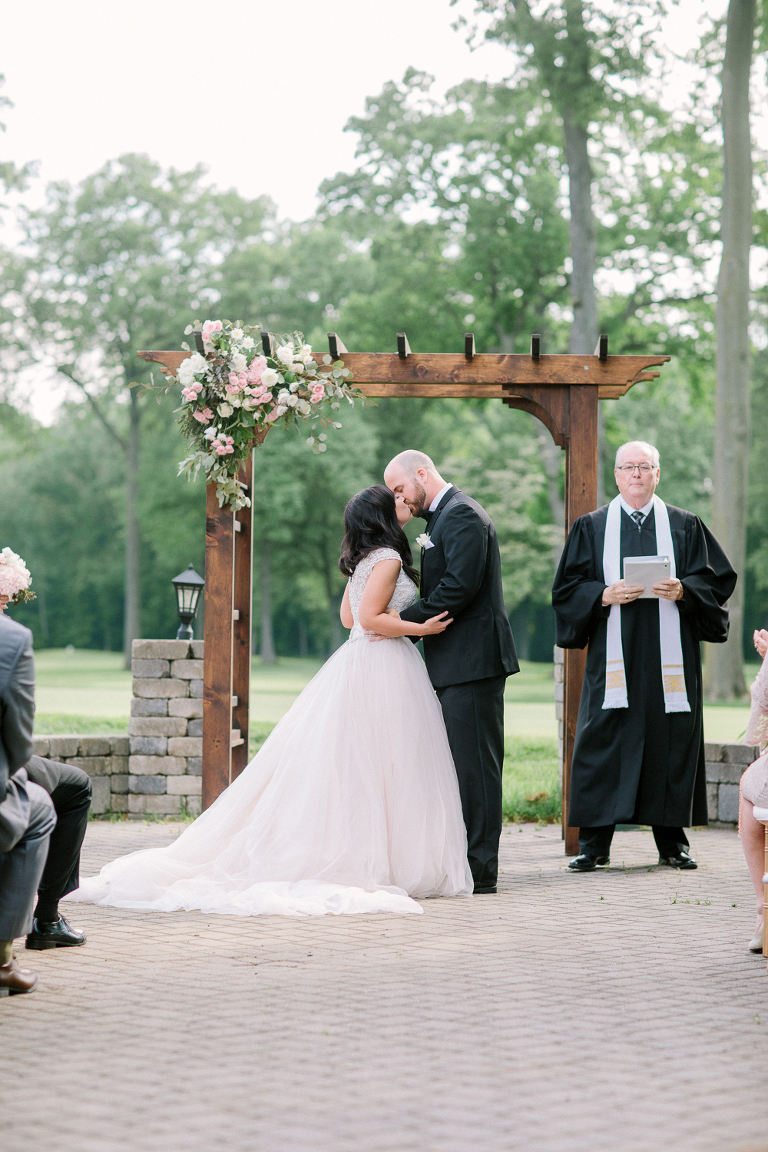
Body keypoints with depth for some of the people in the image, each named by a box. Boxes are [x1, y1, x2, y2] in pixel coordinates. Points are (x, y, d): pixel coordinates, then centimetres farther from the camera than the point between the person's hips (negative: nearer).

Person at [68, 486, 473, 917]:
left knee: (348, 769, 7)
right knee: (378, 770, -6)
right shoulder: (387, 558, -13)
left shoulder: (363, 558, 15)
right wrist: (421, 628, -16)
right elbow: (369, 619, -20)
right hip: (385, 670, -9)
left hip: (357, 663, 9)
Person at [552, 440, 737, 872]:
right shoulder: (592, 527, 10)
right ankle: (595, 844, 1)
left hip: (670, 658, 1)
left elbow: (718, 579, 6)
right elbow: (567, 588, 5)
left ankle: (672, 840, 11)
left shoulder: (686, 526, 11)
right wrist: (605, 596, -13)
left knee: (671, 741, 1)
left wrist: (683, 590, -13)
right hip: (613, 655, 0)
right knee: (603, 742, -5)